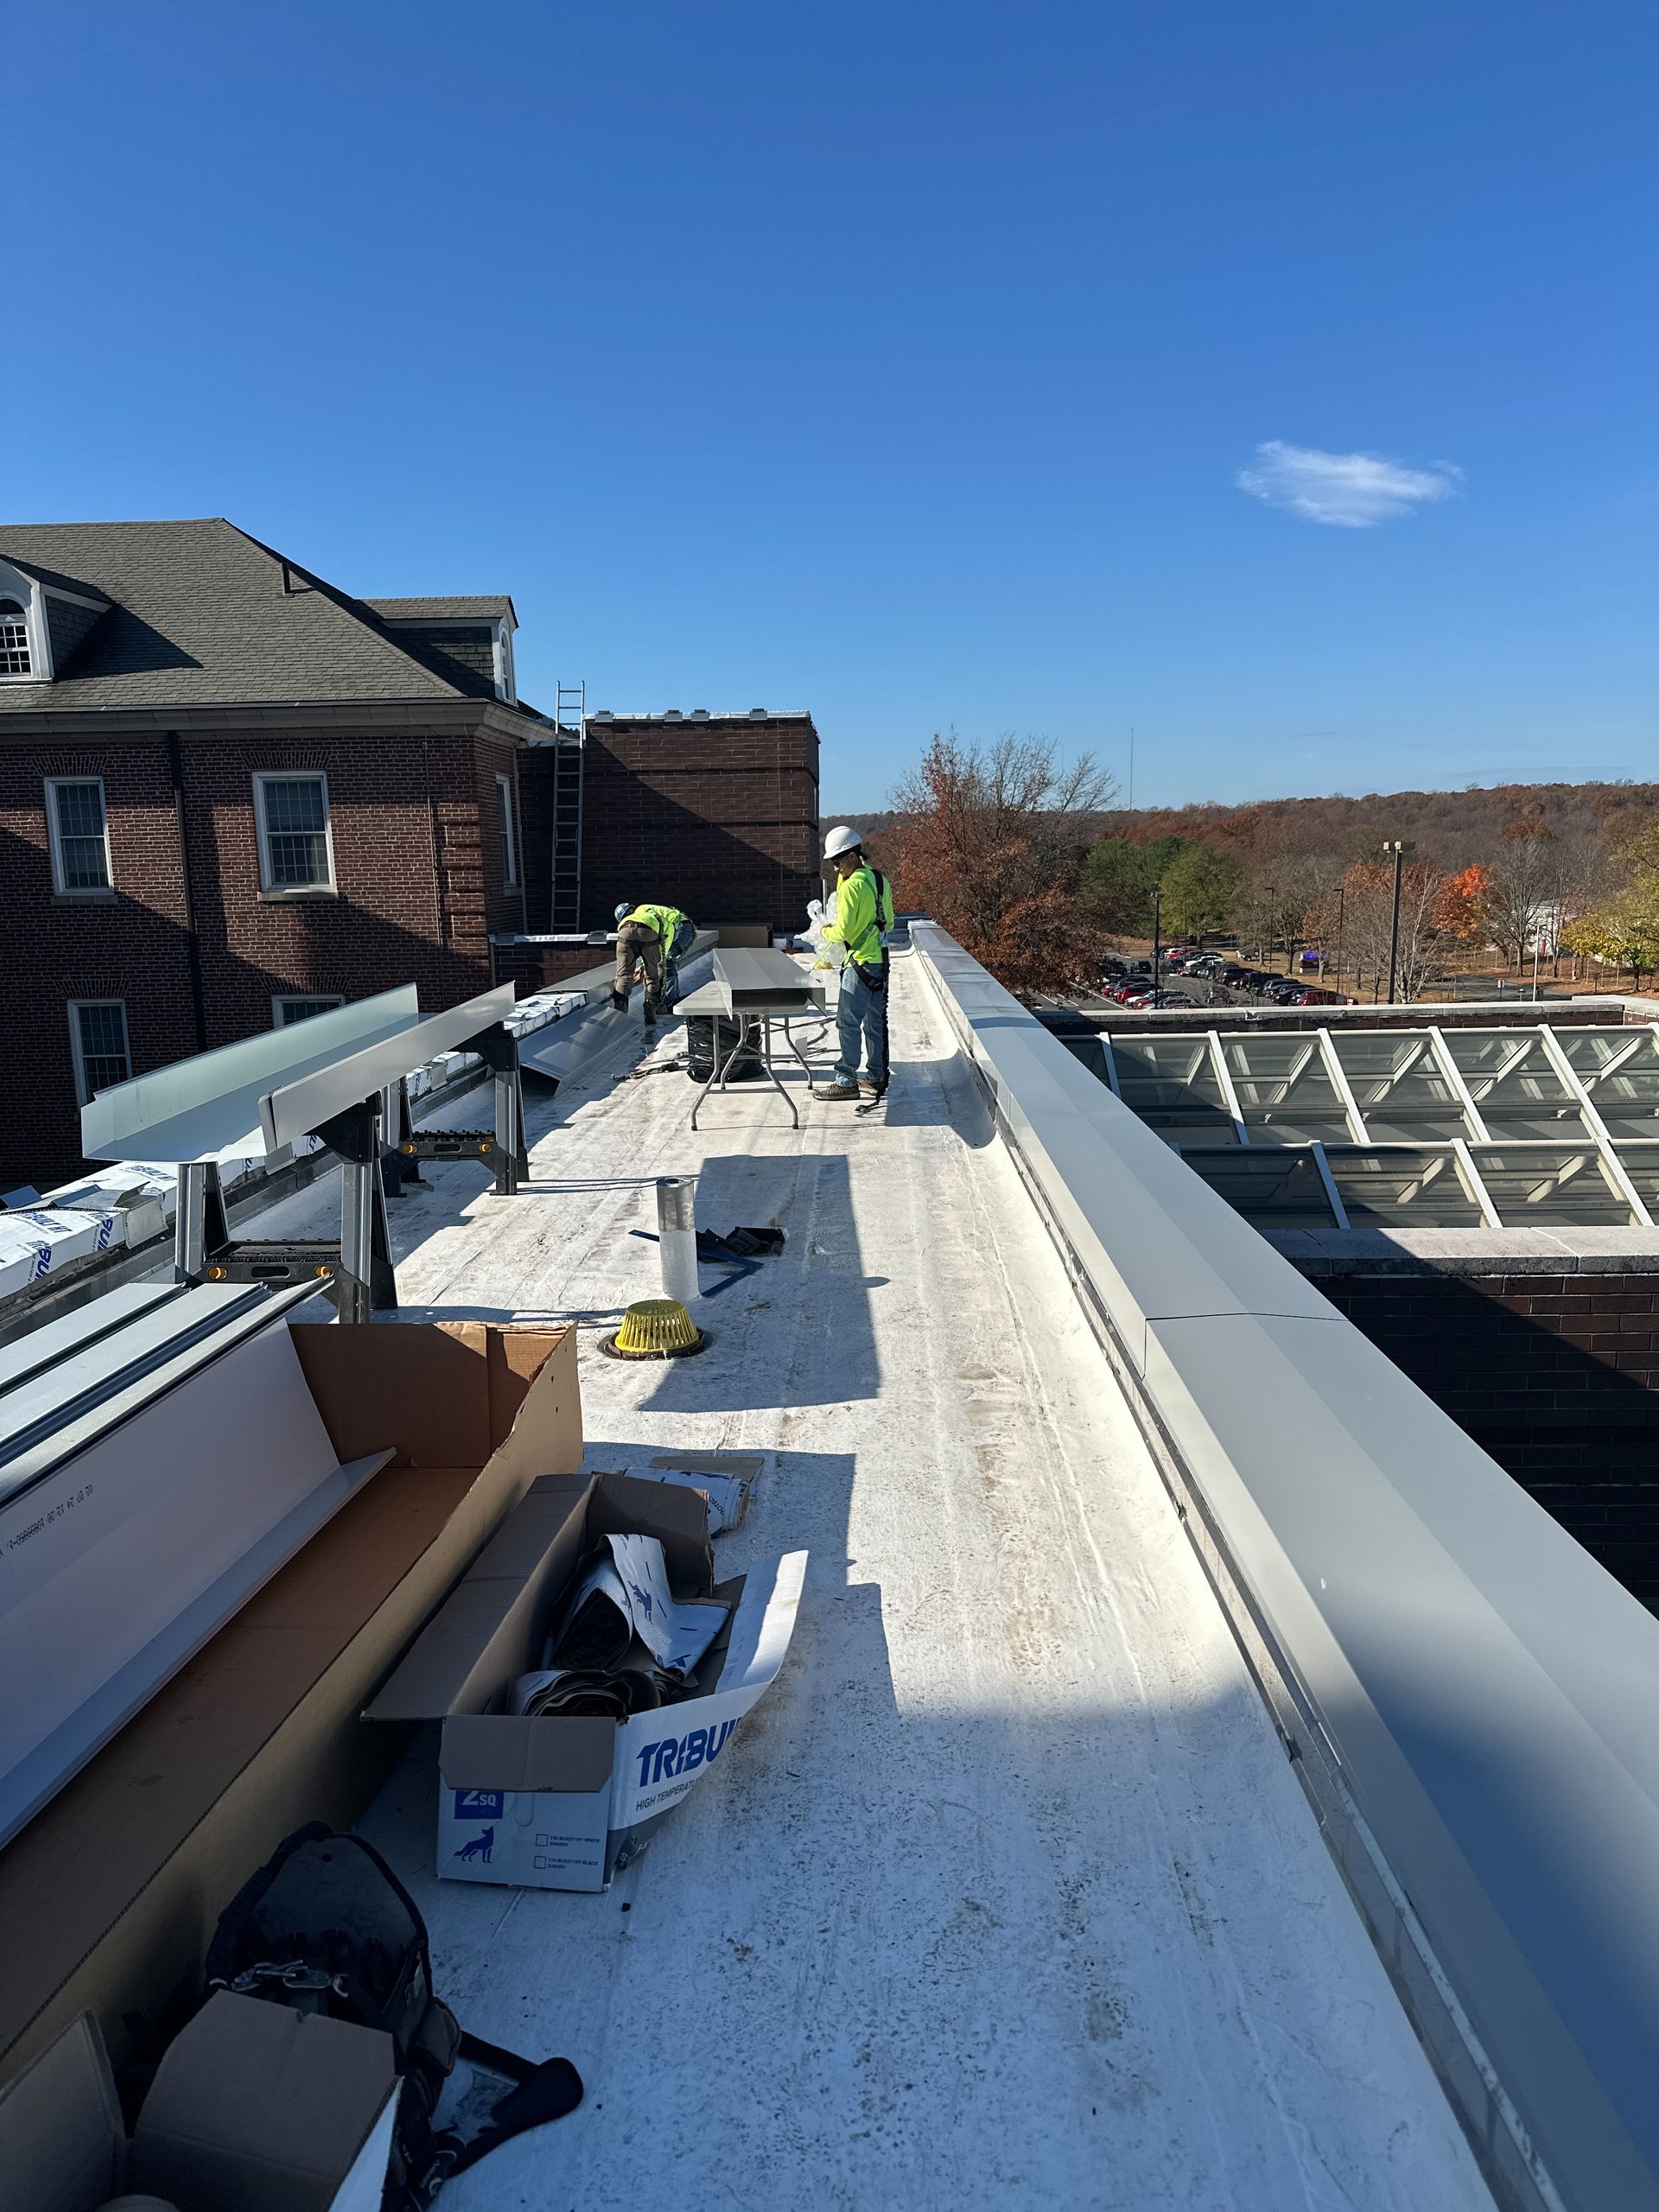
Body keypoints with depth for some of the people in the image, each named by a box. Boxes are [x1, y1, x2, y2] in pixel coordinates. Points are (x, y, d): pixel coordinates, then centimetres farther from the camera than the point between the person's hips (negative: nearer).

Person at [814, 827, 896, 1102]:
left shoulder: (852, 886, -17)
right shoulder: (880, 880, 10)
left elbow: (843, 932, -18)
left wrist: (826, 931, 5)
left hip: (860, 962, -9)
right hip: (880, 959, 9)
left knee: (849, 1022, -3)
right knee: (875, 1021, 15)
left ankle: (846, 1081, -1)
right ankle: (876, 1077, 22)